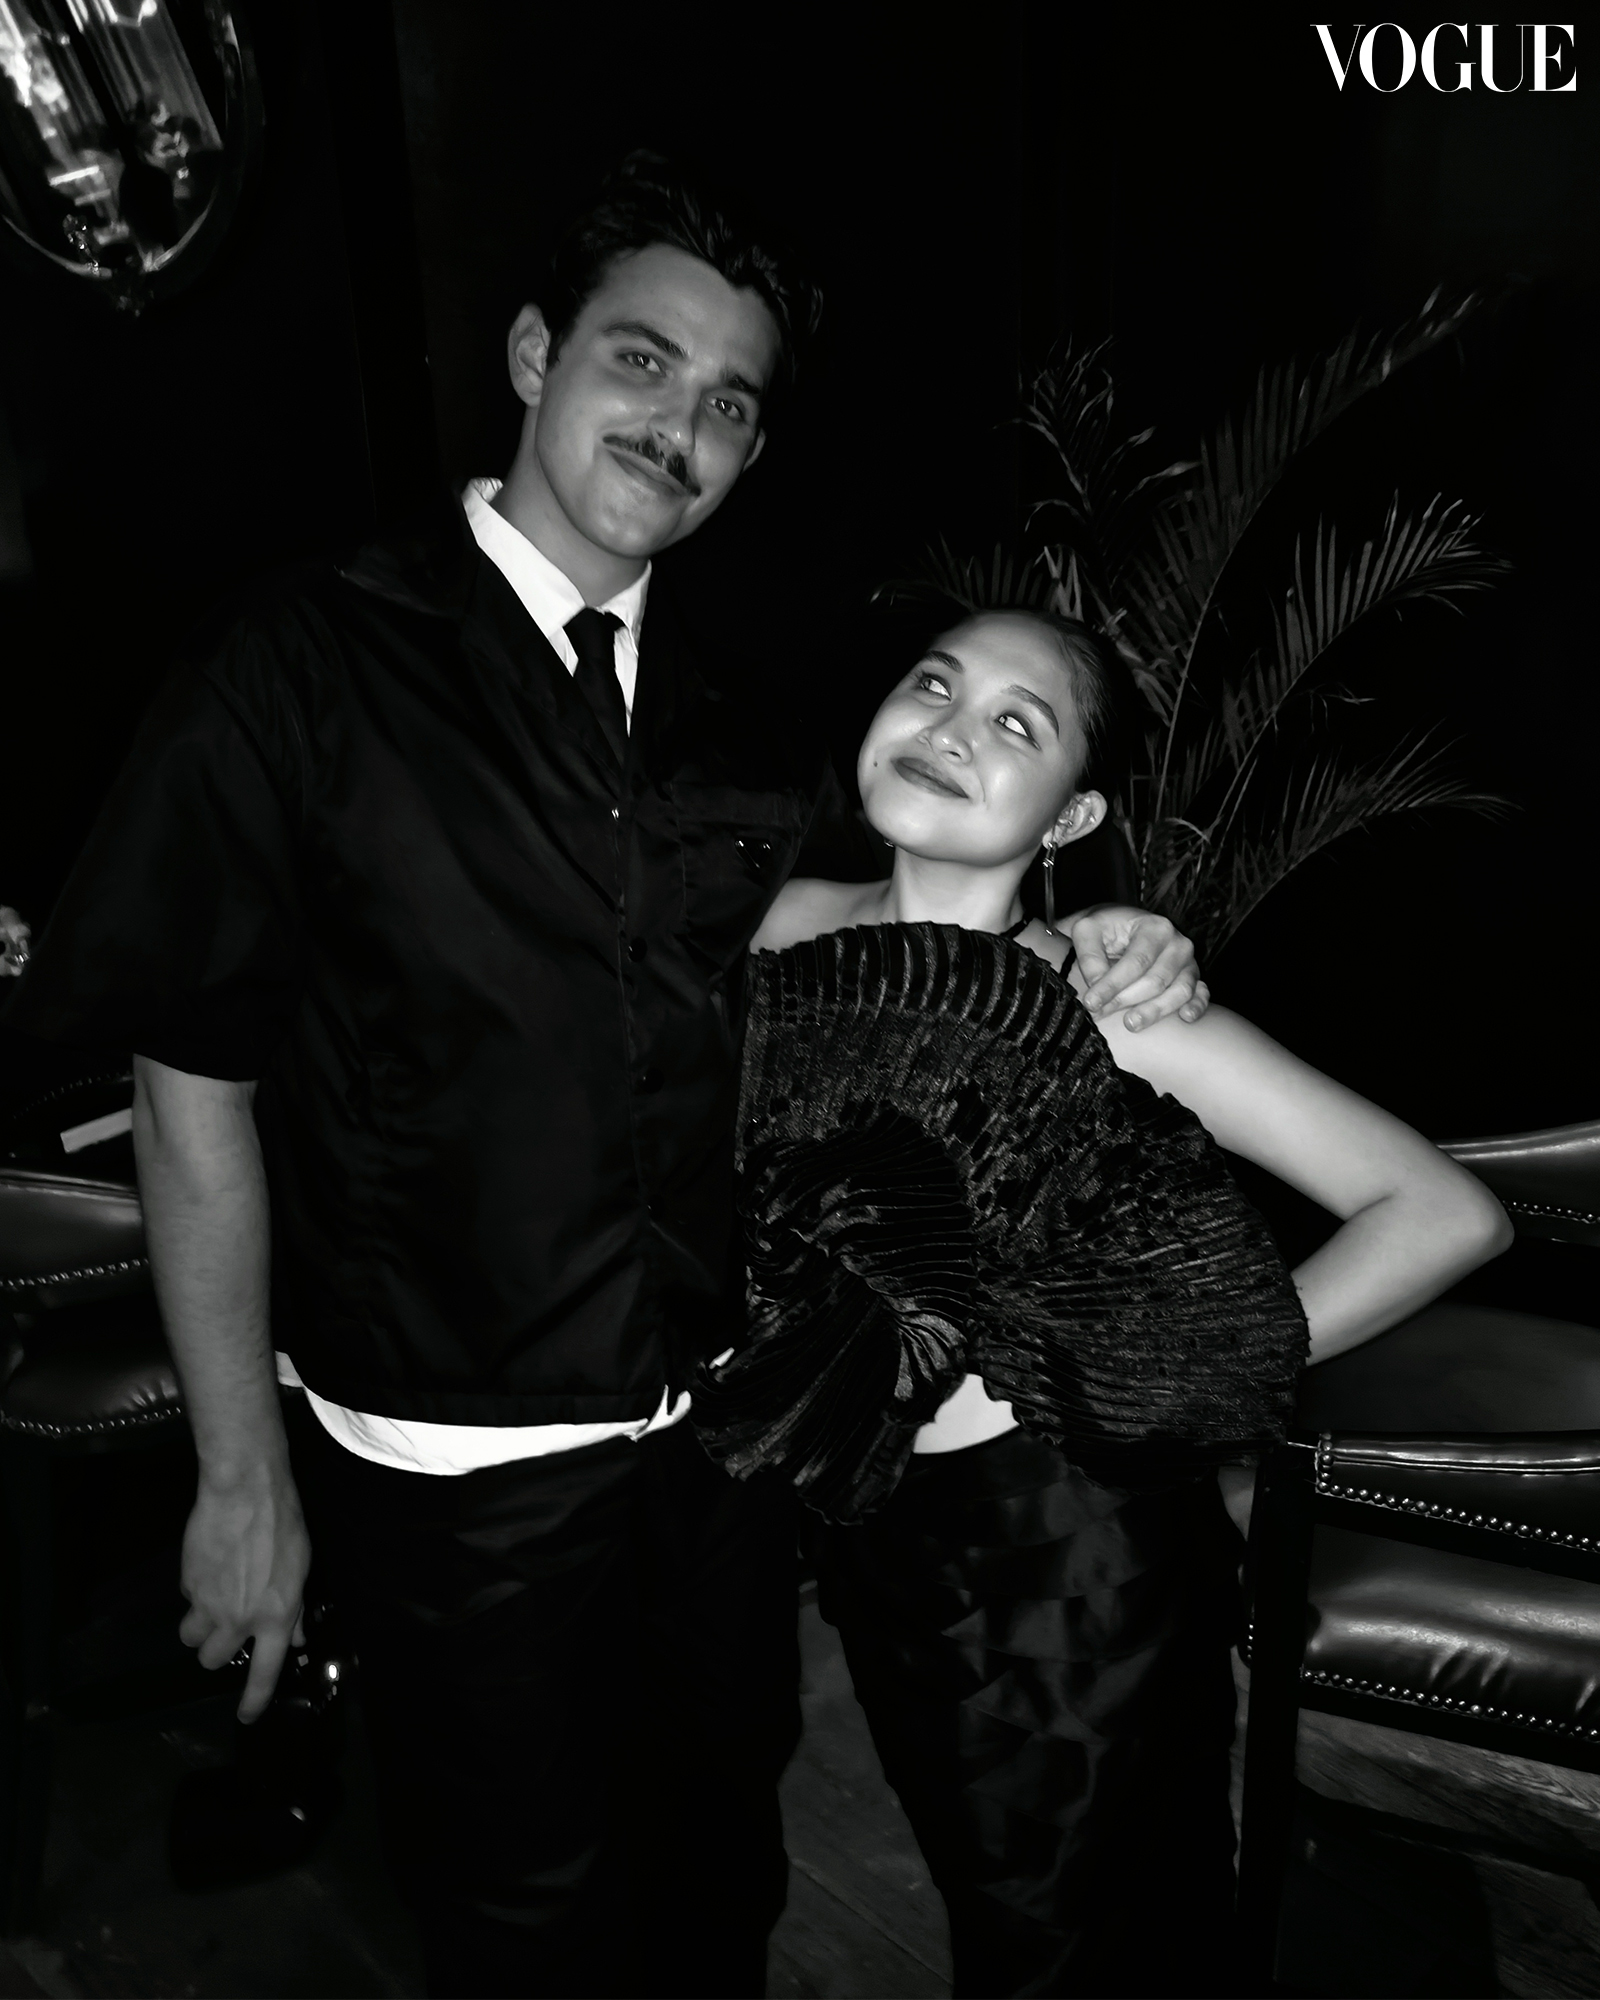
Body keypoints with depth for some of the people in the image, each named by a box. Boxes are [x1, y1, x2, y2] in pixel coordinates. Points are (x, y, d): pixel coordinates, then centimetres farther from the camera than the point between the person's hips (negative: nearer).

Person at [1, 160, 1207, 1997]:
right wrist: (246, 1482, -9)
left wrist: (1085, 951, -8)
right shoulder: (302, 669, -13)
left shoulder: (745, 702, 1)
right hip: (456, 1467, -4)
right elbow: (191, 1095, -11)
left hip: (725, 1427, 5)